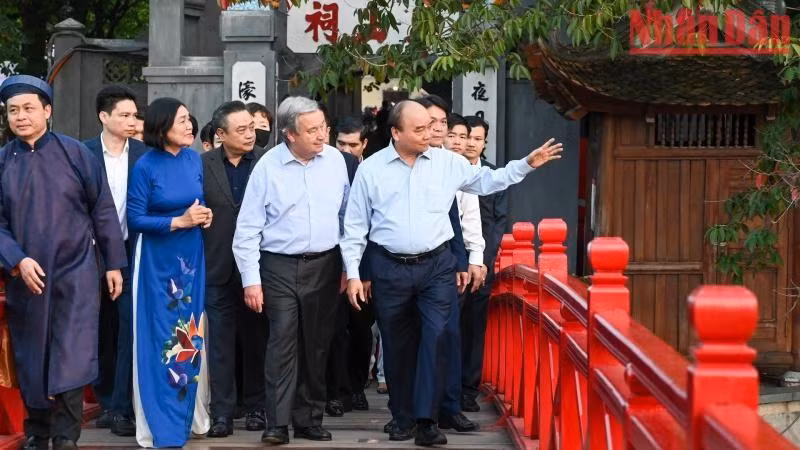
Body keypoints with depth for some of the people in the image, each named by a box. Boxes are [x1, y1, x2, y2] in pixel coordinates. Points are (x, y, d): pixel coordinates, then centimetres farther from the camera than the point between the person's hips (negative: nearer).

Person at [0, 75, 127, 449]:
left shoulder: (75, 154, -3)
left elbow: (103, 209, 1)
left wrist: (113, 263, 0)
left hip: (75, 272, -2)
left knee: (72, 360, -9)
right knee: (31, 360, 10)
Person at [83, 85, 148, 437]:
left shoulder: (144, 154, 1)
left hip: (132, 253, 0)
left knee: (130, 329, -6)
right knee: (102, 331, 10)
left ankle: (122, 407, -3)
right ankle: (106, 402, 22)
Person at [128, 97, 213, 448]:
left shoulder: (195, 159, 2)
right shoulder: (146, 166, -11)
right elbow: (135, 219, -11)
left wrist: (204, 216, -6)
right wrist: (178, 222, -19)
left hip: (191, 257, 4)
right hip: (157, 260, -4)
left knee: (190, 335, 9)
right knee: (160, 337, 0)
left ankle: (189, 413, 22)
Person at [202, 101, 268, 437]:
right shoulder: (203, 164, -1)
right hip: (218, 267, 0)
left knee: (256, 339, 10)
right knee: (220, 342, 4)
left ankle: (255, 406, 21)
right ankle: (222, 411, 9)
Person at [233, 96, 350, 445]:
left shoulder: (335, 160, 1)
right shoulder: (268, 167, -8)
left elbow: (345, 215, 10)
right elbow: (248, 228, -6)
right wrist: (251, 280, -9)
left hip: (325, 264, 3)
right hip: (281, 266, -3)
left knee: (316, 345, 9)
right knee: (283, 344, -8)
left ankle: (309, 418, 18)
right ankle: (278, 422, -3)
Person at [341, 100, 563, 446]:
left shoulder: (447, 162, 3)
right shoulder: (371, 169, -1)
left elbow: (486, 182, 16)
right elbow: (355, 226, 3)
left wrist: (527, 165, 6)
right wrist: (353, 274, -1)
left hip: (436, 266, 1)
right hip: (390, 269, 0)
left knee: (434, 339, -10)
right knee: (397, 346, 9)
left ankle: (426, 421, -7)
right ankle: (402, 417, 23)